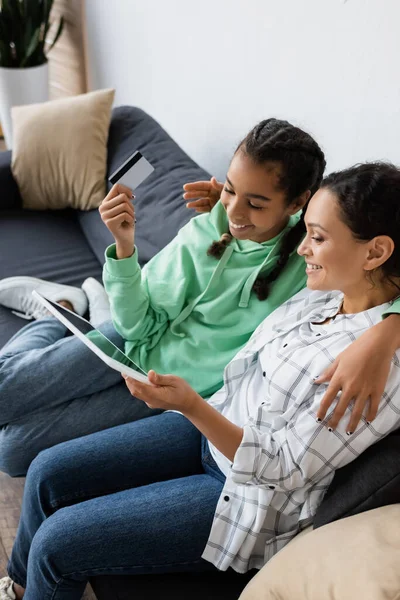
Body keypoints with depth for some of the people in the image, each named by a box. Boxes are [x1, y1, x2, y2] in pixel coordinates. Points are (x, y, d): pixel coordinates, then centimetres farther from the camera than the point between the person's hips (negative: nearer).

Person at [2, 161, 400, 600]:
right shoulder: (323, 292, -3)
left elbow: (283, 470, -23)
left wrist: (191, 405, -32)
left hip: (252, 499, -7)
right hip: (215, 426, 8)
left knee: (56, 543, -9)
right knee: (47, 472, 6)